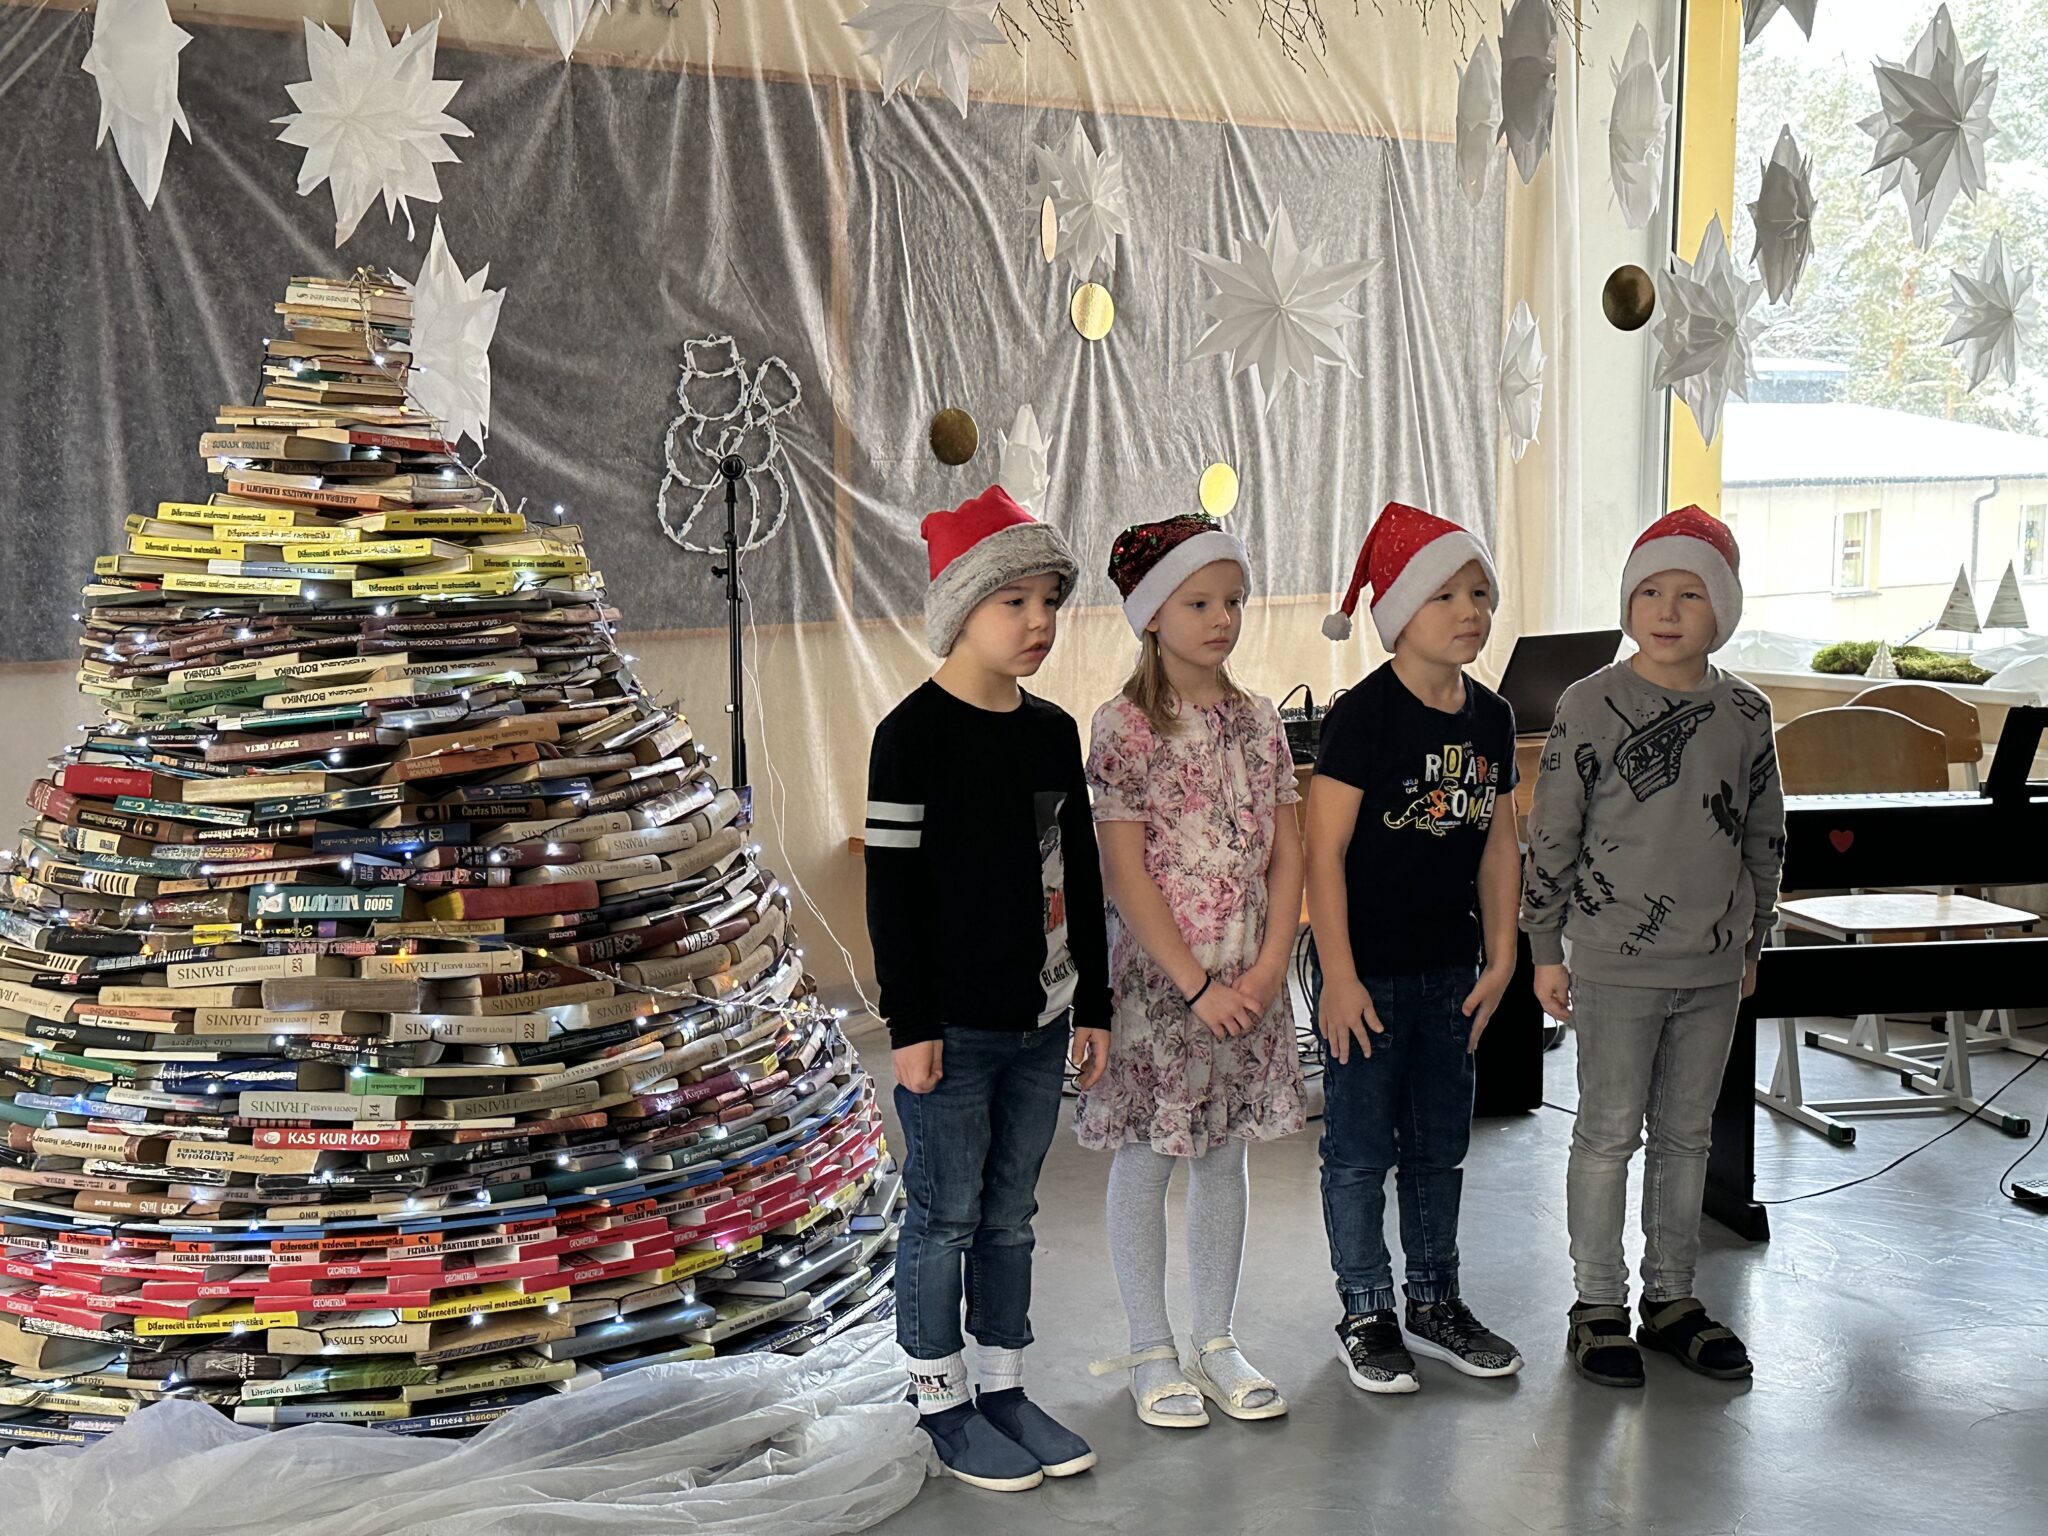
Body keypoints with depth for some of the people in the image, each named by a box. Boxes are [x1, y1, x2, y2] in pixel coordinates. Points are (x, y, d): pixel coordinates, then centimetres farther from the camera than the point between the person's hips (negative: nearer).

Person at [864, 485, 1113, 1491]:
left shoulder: (1055, 732, 8)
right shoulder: (915, 734, -11)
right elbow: (891, 888, -12)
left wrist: (1093, 1005, 13)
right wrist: (910, 1023, -13)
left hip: (1039, 1020, 6)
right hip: (952, 1025, -6)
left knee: (1010, 1216, 15)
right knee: (946, 1217, 4)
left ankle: (1005, 1390, 26)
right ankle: (943, 1404, 17)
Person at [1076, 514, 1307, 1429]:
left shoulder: (1258, 721, 6)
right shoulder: (1124, 728, -10)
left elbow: (1286, 852, 5)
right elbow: (1125, 874, -13)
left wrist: (1269, 967, -6)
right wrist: (1197, 984, -16)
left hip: (1247, 979, 5)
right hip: (1155, 975, -5)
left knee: (1224, 1157, 13)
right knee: (1144, 1163, 5)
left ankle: (1216, 1342, 25)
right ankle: (1152, 1354, 18)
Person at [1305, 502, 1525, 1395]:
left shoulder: (1491, 717, 5)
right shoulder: (1365, 714, -15)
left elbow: (1499, 841, 12)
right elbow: (1323, 847, -16)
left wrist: (1500, 956, 10)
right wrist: (1338, 974, -17)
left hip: (1450, 965, 6)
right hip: (1367, 967, -6)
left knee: (1440, 1143, 17)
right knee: (1360, 1147, 5)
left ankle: (1436, 1304, 31)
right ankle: (1366, 1316, 19)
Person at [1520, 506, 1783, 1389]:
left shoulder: (1745, 713, 3)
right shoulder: (1591, 706, -8)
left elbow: (1765, 838, 13)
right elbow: (1550, 834, -5)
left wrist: (1752, 942, 15)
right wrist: (1546, 950, -4)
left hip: (1713, 966, 4)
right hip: (1615, 961, -4)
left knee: (1687, 1135, 14)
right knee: (1609, 1134, 4)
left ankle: (1673, 1298, 27)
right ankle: (1598, 1307, 16)